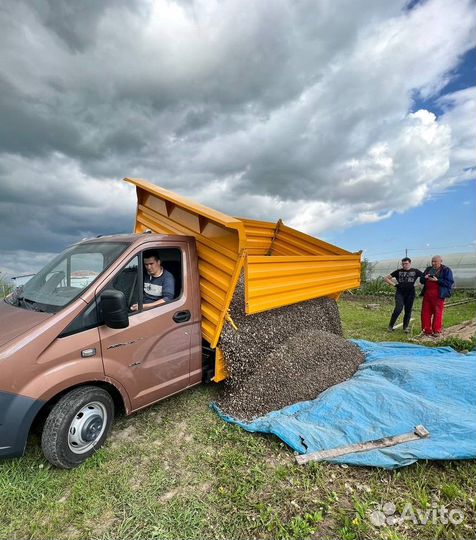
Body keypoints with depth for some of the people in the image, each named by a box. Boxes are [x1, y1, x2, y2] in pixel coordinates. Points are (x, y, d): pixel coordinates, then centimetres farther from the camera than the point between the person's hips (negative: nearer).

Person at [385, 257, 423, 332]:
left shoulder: (415, 271, 5)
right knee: (398, 309, -14)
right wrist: (394, 284, -2)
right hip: (400, 293, -1)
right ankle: (390, 325, -2)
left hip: (410, 293, 2)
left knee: (408, 310, 6)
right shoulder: (398, 271, 4)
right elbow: (386, 278, 8)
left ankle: (405, 327, 20)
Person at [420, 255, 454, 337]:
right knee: (425, 312, 4)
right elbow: (421, 280, 20)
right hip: (427, 294, 5)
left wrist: (437, 280, -18)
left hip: (438, 295, -5)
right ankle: (427, 330, 12)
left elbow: (450, 283, -9)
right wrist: (425, 278, -3)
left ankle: (437, 331, 4)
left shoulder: (446, 270, 0)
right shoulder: (428, 269, 17)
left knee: (437, 313, -4)